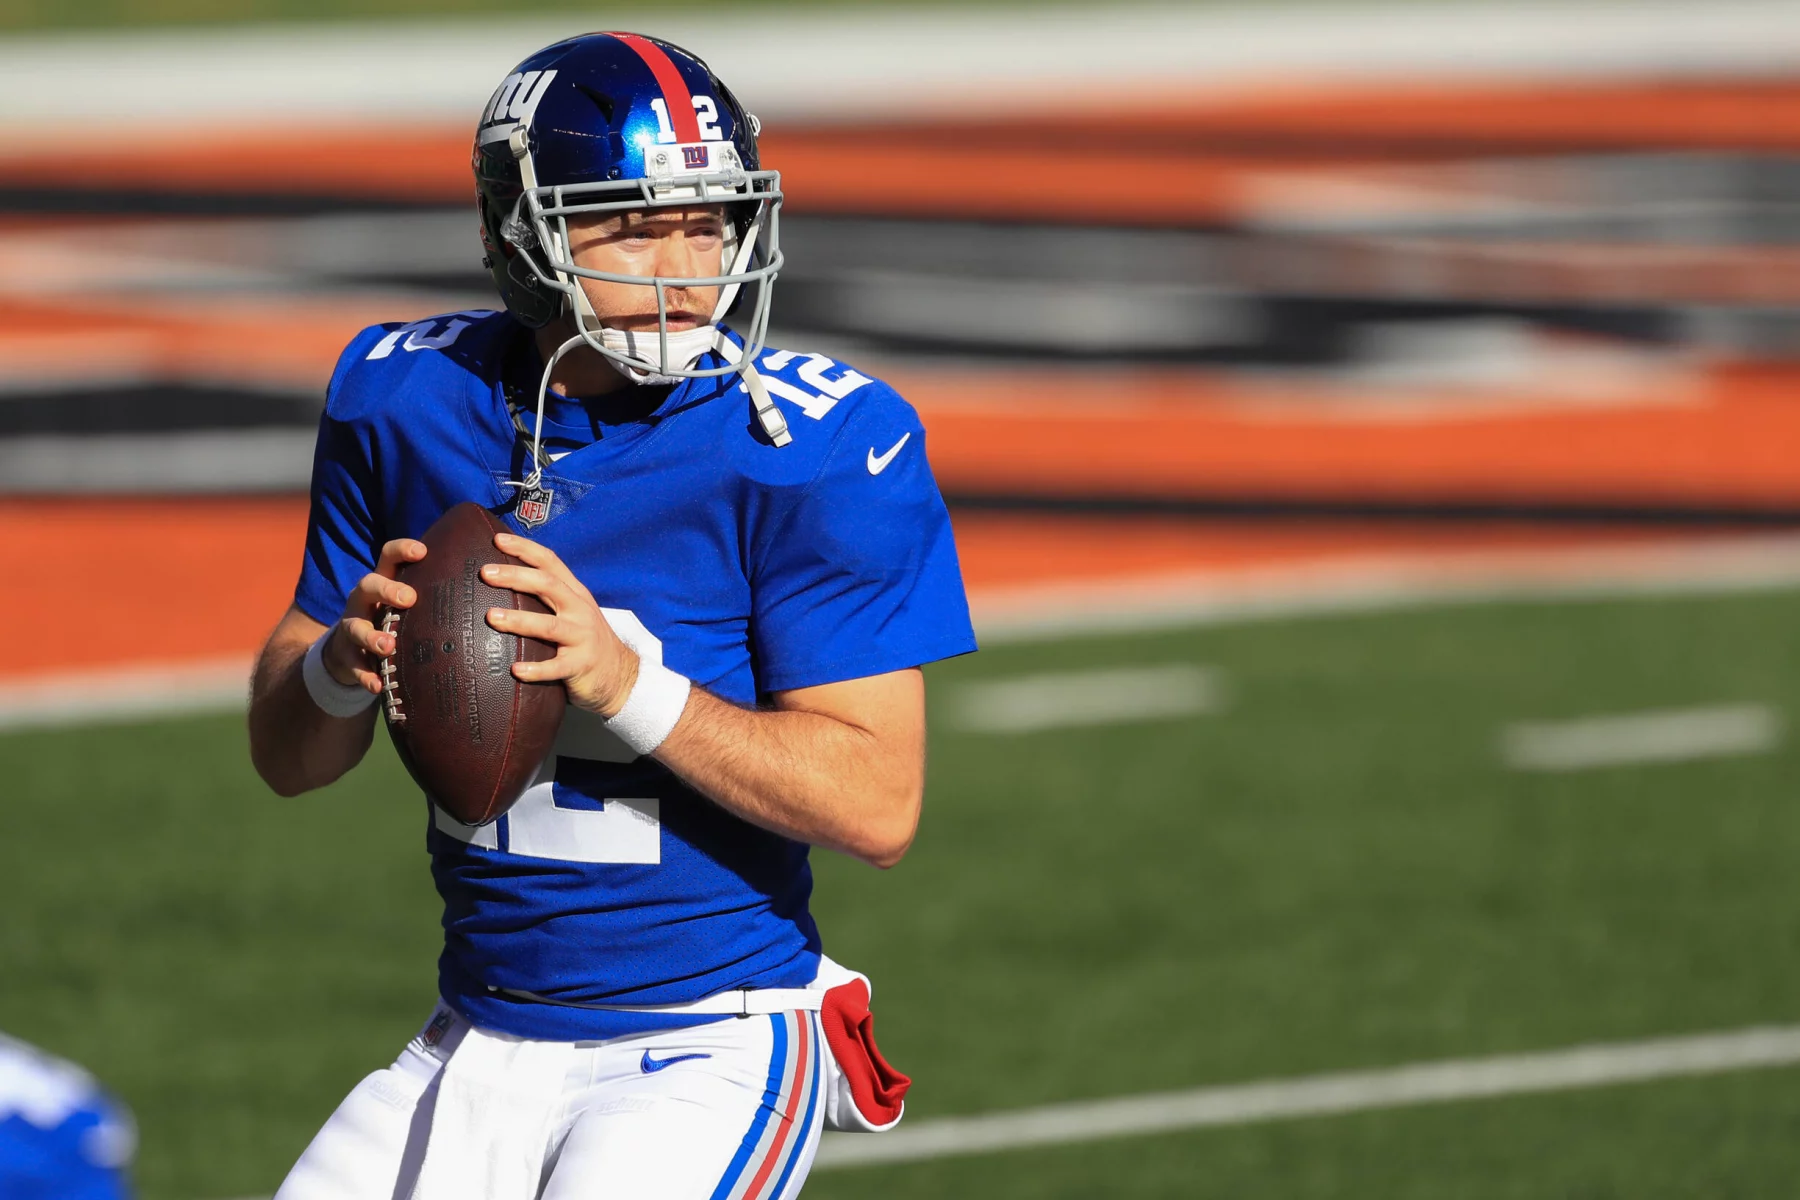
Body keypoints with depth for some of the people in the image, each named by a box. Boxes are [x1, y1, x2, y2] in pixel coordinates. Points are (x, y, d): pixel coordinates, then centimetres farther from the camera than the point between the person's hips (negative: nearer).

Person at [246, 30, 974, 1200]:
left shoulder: (808, 445, -13)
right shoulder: (408, 403, 1)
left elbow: (879, 805, -17)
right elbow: (287, 756, 8)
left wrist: (627, 683, -28)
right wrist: (346, 662, -15)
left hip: (708, 1056, -5)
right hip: (482, 1049, 5)